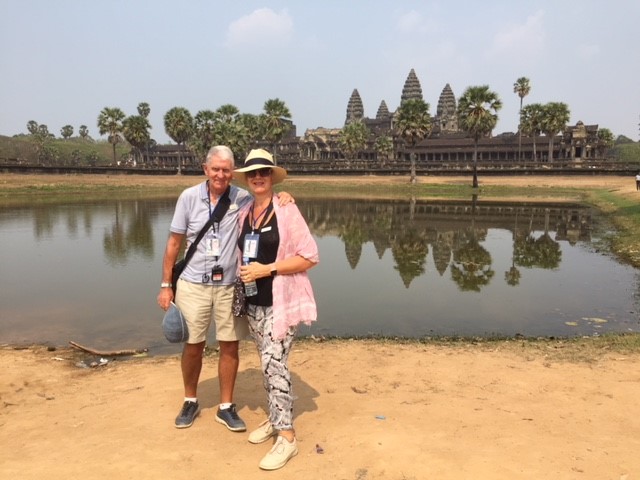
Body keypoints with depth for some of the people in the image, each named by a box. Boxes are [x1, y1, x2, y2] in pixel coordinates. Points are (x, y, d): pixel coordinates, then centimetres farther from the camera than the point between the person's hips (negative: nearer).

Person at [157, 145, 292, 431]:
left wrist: (283, 197, -21)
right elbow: (174, 242, 0)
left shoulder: (243, 199, -5)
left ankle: (226, 407, 25)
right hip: (193, 285, 0)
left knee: (230, 346, 7)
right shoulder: (189, 197, -5)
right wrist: (166, 285, -1)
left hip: (230, 285, 1)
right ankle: (190, 402, 34)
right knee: (193, 346, 11)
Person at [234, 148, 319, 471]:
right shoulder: (244, 214, 7)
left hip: (281, 301, -6)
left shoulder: (287, 210, -11)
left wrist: (267, 269, -19)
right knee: (266, 362, 14)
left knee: (274, 362, -9)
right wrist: (242, 270, 3)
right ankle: (275, 418, 31)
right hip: (254, 301, 6)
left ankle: (287, 437, 1)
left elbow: (310, 256, -14)